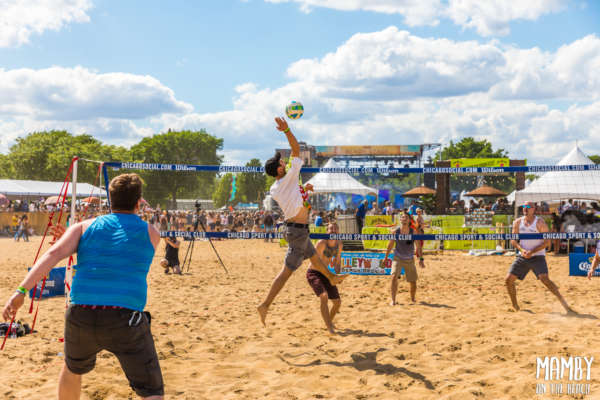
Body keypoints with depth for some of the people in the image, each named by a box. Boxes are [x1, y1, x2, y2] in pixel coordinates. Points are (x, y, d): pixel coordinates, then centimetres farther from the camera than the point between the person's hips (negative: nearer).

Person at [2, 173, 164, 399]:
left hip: (81, 317, 3)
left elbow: (54, 254, -4)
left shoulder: (85, 227, 12)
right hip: (126, 320, -2)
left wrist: (22, 291, -10)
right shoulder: (151, 234, 13)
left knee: (73, 368, 33)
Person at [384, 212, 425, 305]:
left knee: (413, 282, 4)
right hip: (398, 258, -1)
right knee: (394, 277, -23)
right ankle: (393, 300, -15)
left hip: (410, 260, 1)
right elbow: (390, 245, 4)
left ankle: (412, 299, 30)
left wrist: (421, 259, -6)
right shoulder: (395, 232, -9)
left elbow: (418, 246, -2)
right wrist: (386, 257, 9)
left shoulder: (413, 231, -8)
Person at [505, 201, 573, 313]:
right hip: (522, 256, 5)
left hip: (537, 256, -5)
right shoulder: (518, 222, 4)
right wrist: (521, 249, -14)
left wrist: (532, 251, -21)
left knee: (545, 279, -24)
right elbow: (513, 240, 6)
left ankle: (564, 304, -20)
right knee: (509, 279, -3)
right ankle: (515, 307, 16)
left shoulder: (540, 223, -9)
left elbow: (546, 242, -11)